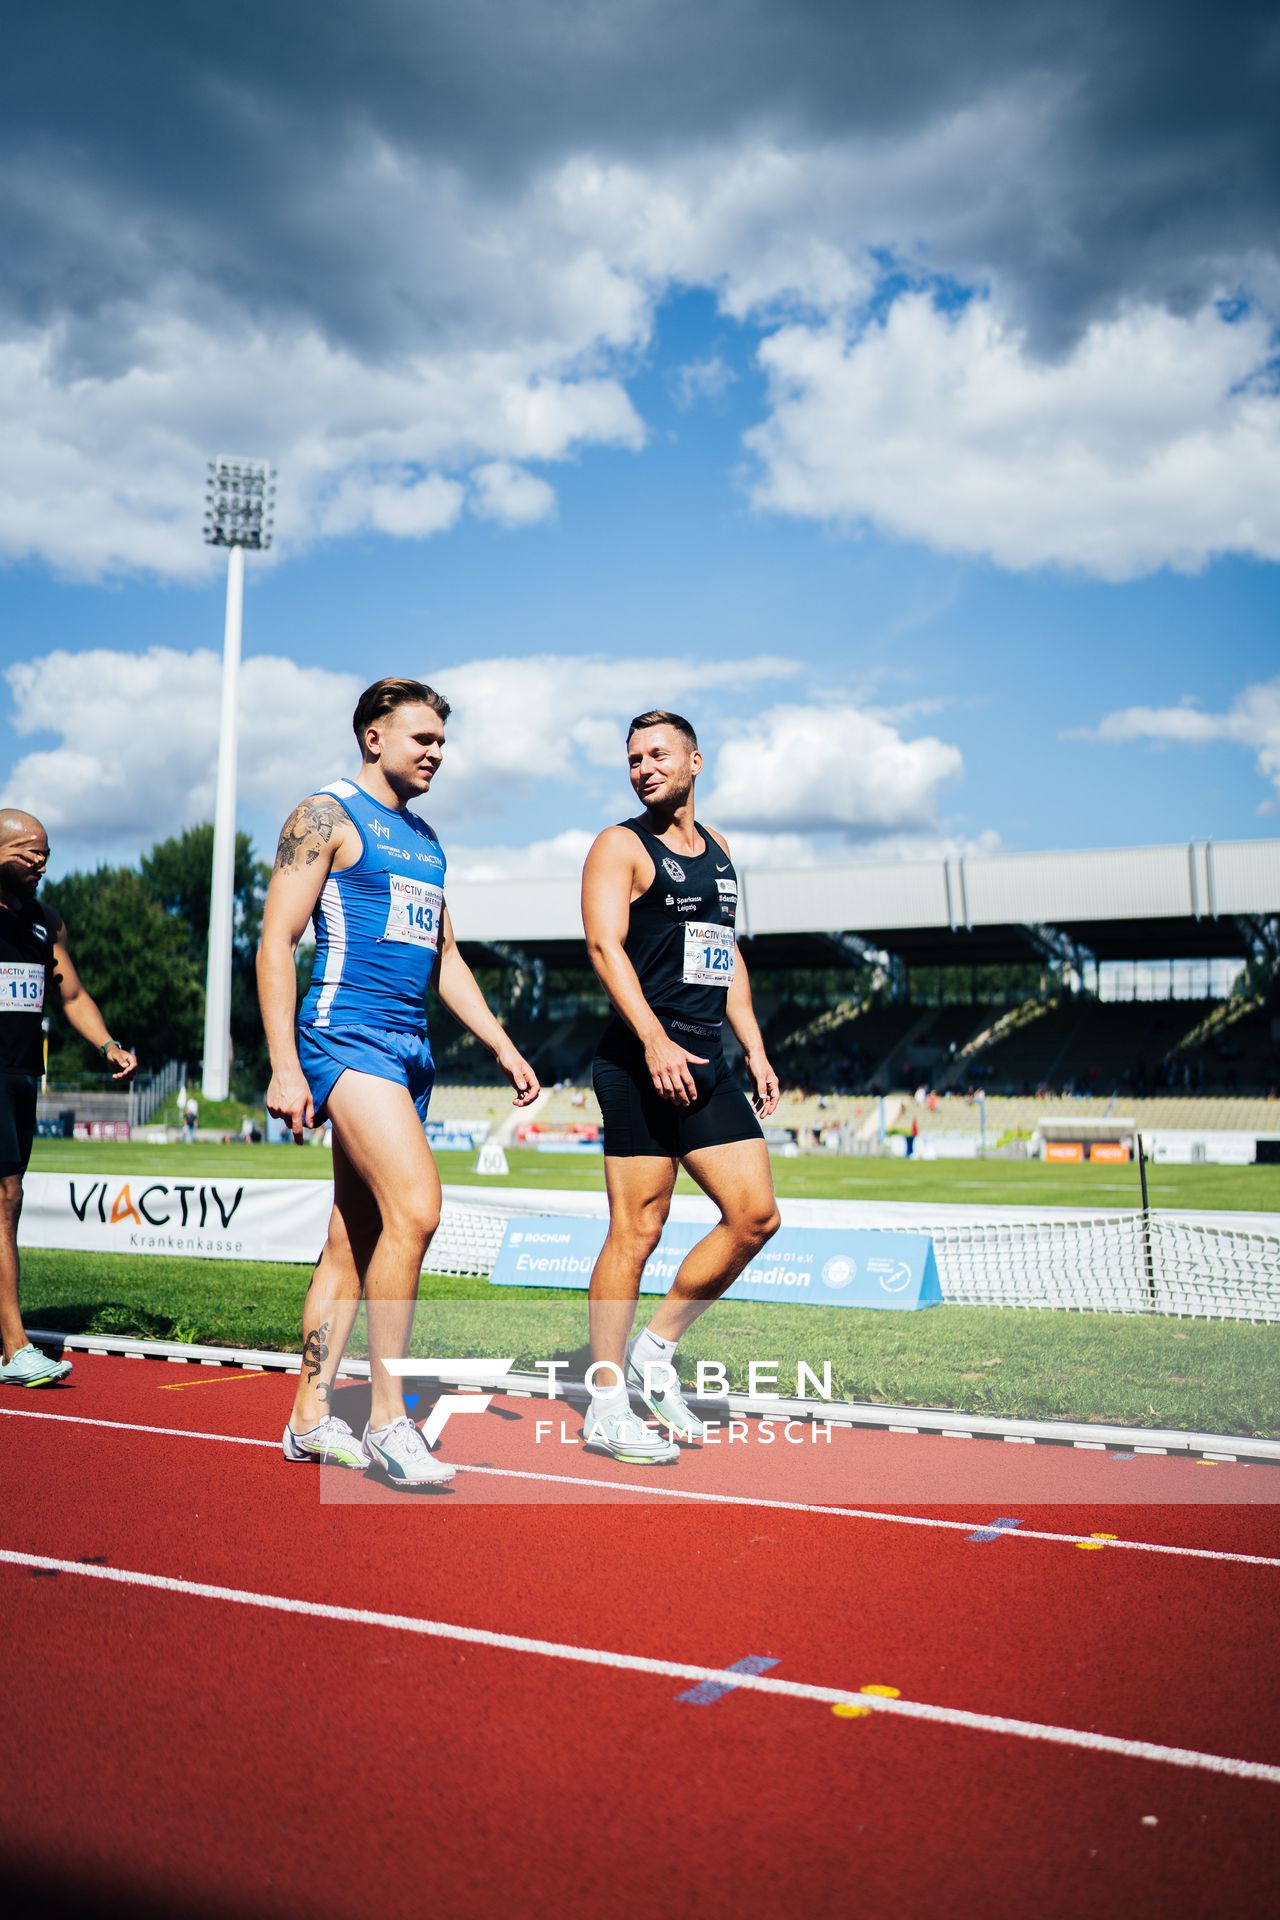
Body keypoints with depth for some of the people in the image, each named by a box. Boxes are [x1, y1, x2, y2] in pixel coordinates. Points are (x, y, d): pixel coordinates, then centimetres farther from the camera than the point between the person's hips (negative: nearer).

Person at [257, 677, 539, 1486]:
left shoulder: (425, 839, 21)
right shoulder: (327, 815, -2)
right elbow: (277, 941, -8)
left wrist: (503, 1047, 17)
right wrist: (285, 1066, -16)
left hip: (410, 1047, 8)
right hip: (348, 1036, -8)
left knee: (356, 1237, 8)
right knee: (415, 1207, -21)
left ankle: (311, 1417, 16)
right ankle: (388, 1418, -11)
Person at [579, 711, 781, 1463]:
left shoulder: (718, 849, 20)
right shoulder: (621, 845, -2)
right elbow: (605, 944, -15)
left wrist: (756, 1052, 16)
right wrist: (654, 1040, -27)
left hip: (707, 1063, 8)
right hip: (643, 1060, -7)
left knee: (756, 1215, 4)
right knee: (637, 1230, -5)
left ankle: (656, 1351, 19)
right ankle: (607, 1408, 7)